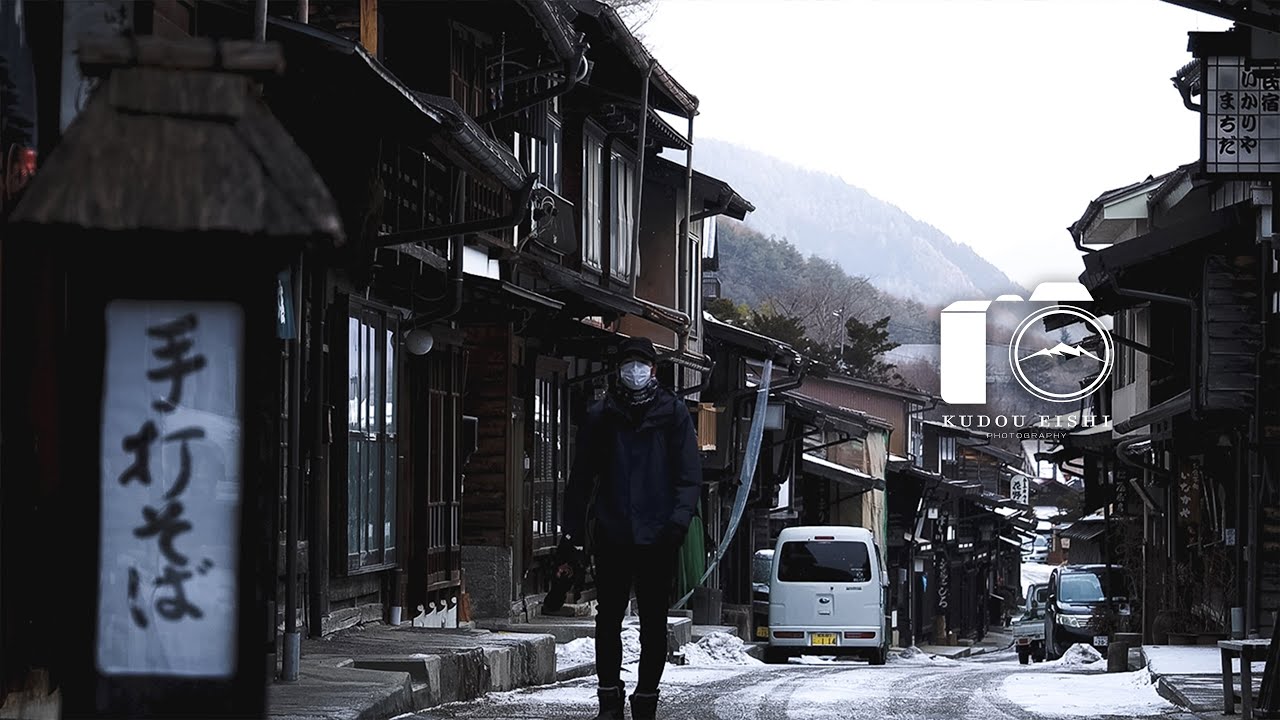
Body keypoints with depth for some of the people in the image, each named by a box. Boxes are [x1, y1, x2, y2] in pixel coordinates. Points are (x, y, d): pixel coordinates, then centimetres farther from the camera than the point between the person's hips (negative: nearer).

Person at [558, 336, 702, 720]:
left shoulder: (674, 413, 5)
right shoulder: (600, 415, 8)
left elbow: (690, 476, 2)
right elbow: (580, 479, 10)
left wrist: (678, 520, -14)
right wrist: (571, 537, 5)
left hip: (657, 539, -1)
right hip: (611, 534, 1)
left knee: (653, 623, 3)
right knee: (607, 619, 2)